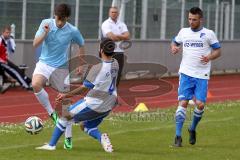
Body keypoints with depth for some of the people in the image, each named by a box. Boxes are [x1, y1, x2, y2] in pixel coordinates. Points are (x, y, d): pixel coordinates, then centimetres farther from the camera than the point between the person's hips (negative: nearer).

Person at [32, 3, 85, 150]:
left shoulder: (73, 31, -9)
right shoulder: (46, 23, -7)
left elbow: (81, 45, 10)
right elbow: (35, 44, -8)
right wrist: (45, 33, -25)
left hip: (62, 67, 0)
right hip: (45, 63, 1)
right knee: (36, 84, -33)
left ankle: (68, 138, 10)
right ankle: (52, 113, -12)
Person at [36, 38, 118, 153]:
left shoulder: (97, 68, -22)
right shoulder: (115, 64, -2)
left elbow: (84, 88, -19)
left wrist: (66, 96, -12)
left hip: (93, 104, -7)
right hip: (108, 106, 7)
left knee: (66, 116, 10)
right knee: (88, 127, 23)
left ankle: (51, 145, 14)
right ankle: (101, 137, -9)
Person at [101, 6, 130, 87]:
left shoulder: (121, 24, 13)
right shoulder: (106, 24, -4)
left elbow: (127, 36, -2)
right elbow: (112, 37, -19)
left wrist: (116, 36, -12)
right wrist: (122, 37, -5)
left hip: (120, 52, 5)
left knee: (118, 75, 7)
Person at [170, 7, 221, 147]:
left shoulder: (208, 34, 1)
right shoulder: (183, 32, 8)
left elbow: (218, 51, 6)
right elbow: (175, 42, 24)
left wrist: (209, 57, -14)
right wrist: (174, 48, 0)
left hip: (202, 75, -1)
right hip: (186, 73, 1)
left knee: (200, 104, -7)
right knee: (183, 103, -9)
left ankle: (193, 129, 20)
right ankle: (178, 136, -7)